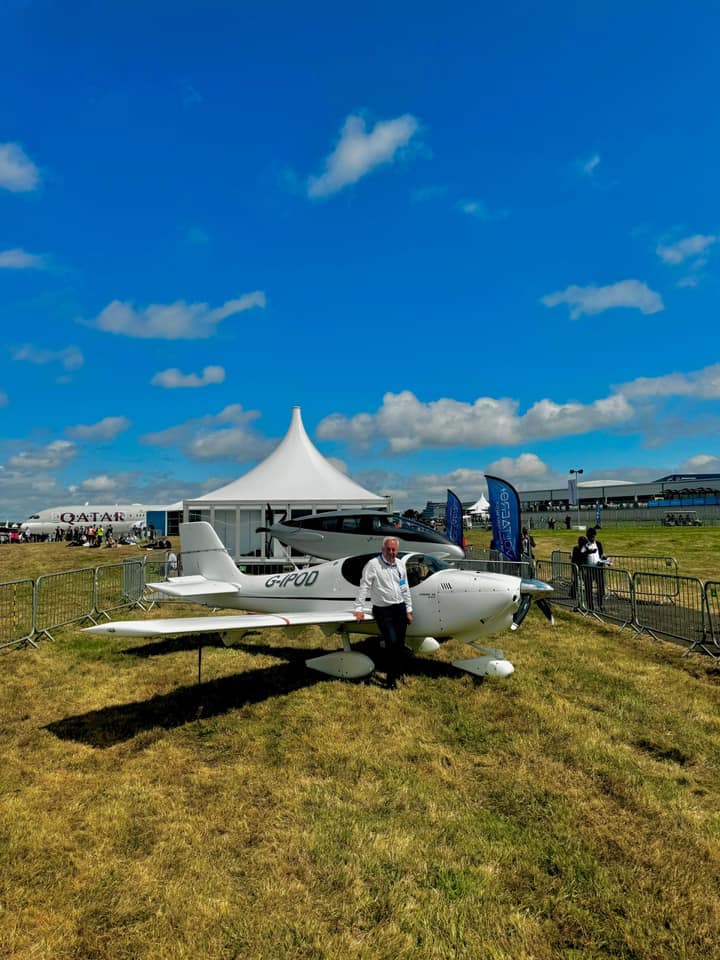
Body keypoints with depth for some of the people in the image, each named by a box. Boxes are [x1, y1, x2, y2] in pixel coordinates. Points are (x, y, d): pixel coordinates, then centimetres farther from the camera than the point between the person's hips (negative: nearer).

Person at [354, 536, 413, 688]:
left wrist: (409, 610, 12)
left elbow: (405, 588, 13)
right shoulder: (373, 564, -11)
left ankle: (398, 673, 27)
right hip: (383, 611, -6)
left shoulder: (400, 564, 7)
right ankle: (390, 679, 3)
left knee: (400, 644, 10)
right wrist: (359, 609, -15)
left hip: (400, 608, 6)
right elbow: (364, 586, -12)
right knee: (391, 643, -11)